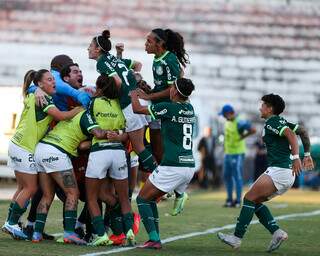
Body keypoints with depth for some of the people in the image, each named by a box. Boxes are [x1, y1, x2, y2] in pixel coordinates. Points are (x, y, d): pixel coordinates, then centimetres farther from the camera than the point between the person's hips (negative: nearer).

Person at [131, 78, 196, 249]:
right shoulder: (189, 109, 10)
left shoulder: (168, 108, -10)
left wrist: (134, 93, 23)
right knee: (151, 199, 21)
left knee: (142, 199, 6)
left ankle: (154, 239, -7)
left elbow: (137, 109, 3)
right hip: (189, 166, 7)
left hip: (172, 167, -7)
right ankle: (155, 238, 14)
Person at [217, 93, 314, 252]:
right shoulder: (282, 122, 20)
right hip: (287, 173, 10)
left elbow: (290, 134, -22)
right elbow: (303, 131, 19)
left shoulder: (271, 123, -8)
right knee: (255, 201, 13)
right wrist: (307, 154, 18)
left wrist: (296, 157, -30)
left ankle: (237, 238, -8)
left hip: (278, 170, -10)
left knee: (249, 198, -7)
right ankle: (277, 232, 1)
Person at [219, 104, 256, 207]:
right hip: (228, 153, 10)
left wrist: (242, 137, -17)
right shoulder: (228, 121, 9)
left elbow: (253, 130, -28)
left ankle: (238, 201, -3)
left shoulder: (239, 122, -20)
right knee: (226, 176, 13)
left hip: (237, 153, -10)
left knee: (237, 176, -6)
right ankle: (229, 199, 22)